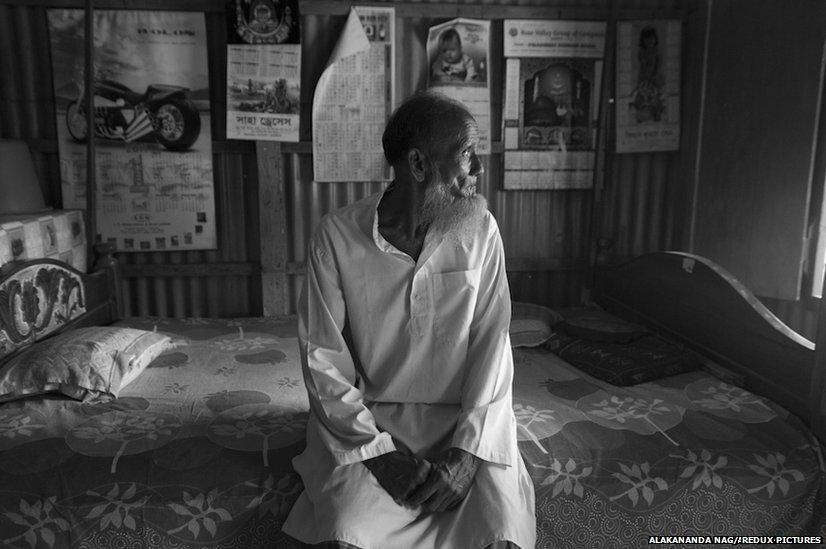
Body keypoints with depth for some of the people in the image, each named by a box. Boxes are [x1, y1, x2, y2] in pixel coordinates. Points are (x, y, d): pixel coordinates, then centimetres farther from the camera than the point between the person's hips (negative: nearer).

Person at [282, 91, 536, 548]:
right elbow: (323, 358, -8)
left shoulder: (480, 231, -4)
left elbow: (491, 344, -5)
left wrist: (468, 450, -15)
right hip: (370, 421, -1)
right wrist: (378, 451, -15)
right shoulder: (337, 236, -9)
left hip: (465, 418, 2)